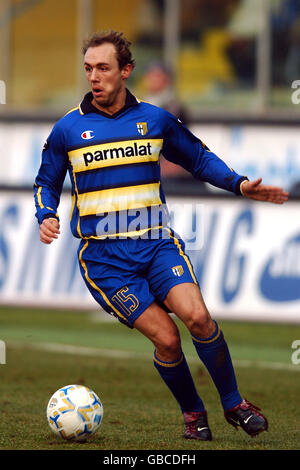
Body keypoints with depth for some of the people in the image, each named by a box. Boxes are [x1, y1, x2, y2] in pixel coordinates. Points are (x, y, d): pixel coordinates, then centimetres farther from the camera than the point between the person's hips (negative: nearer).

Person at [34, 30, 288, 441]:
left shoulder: (155, 119, 7)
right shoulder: (68, 129, 2)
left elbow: (198, 158, 20)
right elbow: (47, 183, 15)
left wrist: (239, 185, 6)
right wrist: (46, 217, -6)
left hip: (156, 242, 1)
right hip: (104, 254, -1)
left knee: (197, 316, -22)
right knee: (166, 338, -13)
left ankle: (234, 403, -3)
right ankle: (192, 413, 12)